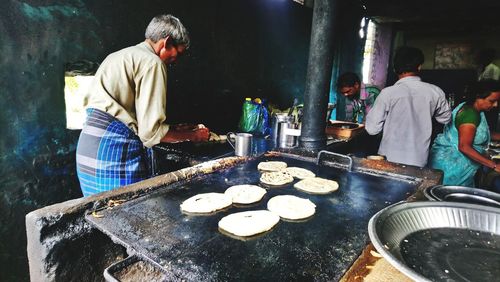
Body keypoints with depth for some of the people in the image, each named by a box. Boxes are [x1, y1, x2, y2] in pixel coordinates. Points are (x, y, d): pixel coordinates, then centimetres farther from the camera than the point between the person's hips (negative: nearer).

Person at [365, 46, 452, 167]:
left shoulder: (388, 93, -15)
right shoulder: (435, 92, -4)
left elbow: (372, 129, -12)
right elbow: (445, 118, 15)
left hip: (390, 160, -2)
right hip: (419, 161, 3)